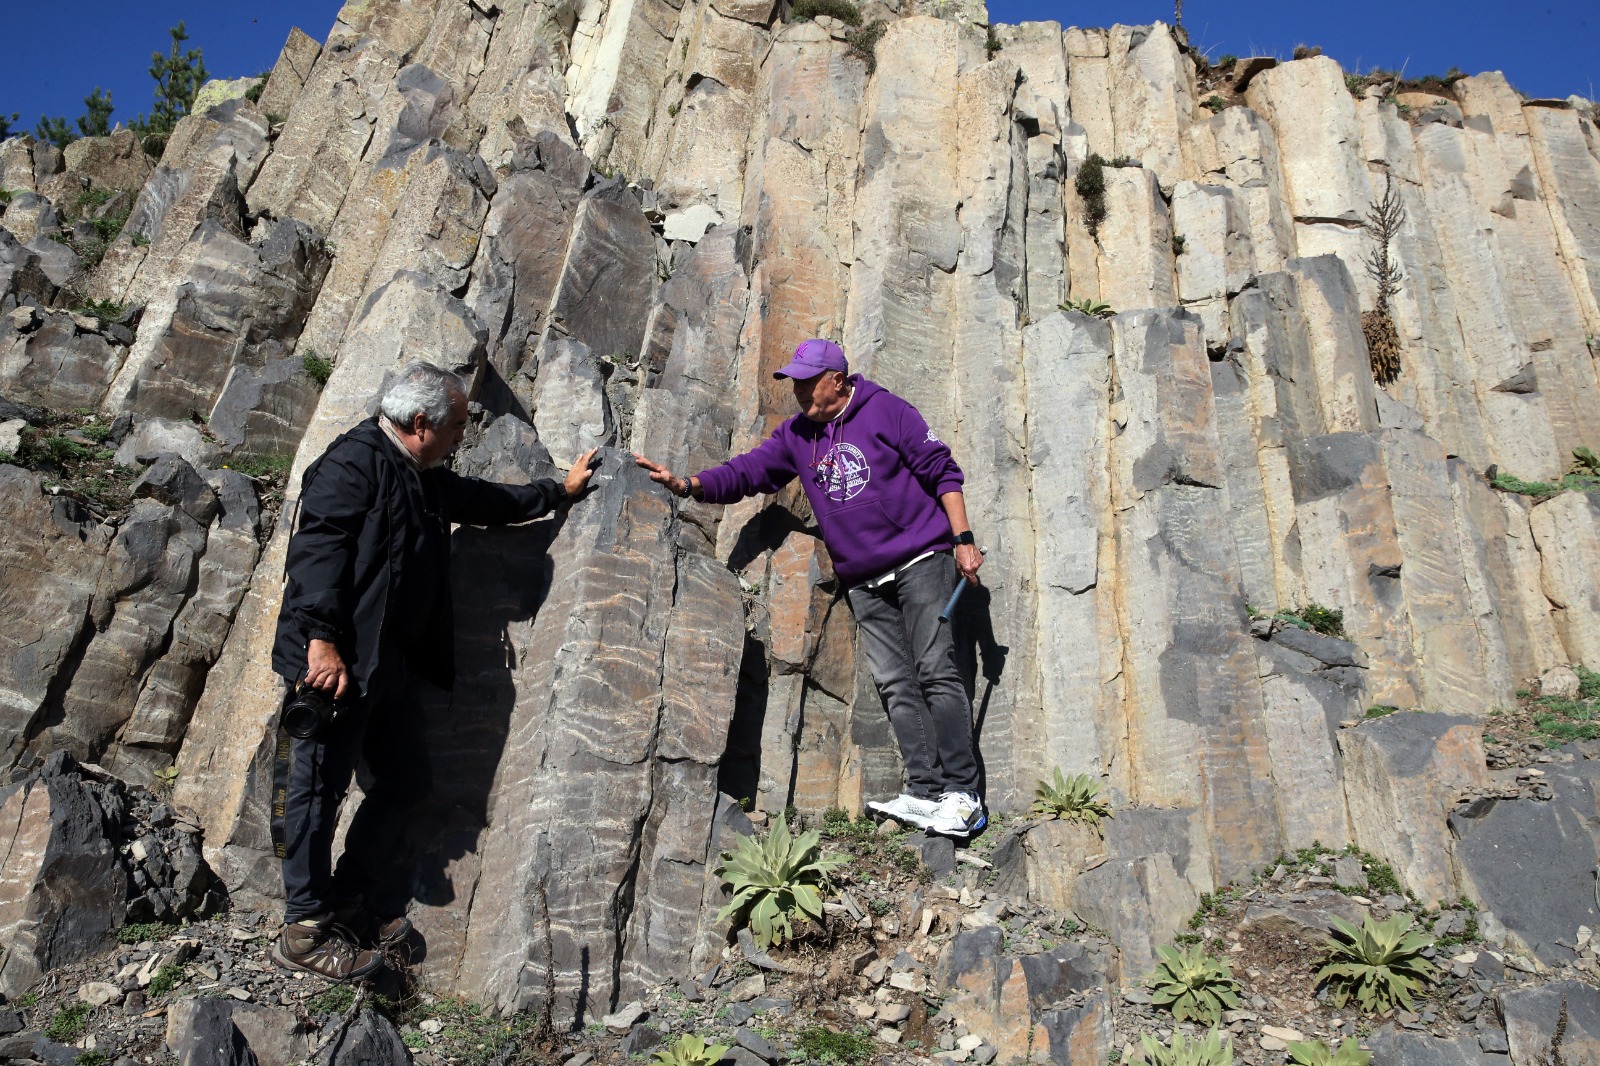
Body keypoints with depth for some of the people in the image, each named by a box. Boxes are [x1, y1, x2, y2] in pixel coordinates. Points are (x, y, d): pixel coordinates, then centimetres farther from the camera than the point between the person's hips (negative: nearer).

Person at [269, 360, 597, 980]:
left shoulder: (425, 481, 20)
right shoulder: (354, 463, -10)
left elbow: (487, 501, 35)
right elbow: (317, 545, -21)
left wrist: (560, 492, 44)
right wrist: (321, 638, -31)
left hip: (389, 665, 10)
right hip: (335, 661, -10)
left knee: (405, 779, 13)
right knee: (317, 786, -1)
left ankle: (350, 902, 27)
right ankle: (306, 931, 10)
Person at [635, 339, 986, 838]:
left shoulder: (885, 411, -3)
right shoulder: (796, 435, 11)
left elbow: (941, 471, -2)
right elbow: (746, 472, 8)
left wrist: (963, 539, -8)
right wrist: (688, 484, -10)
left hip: (920, 560, -5)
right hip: (864, 582, 5)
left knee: (935, 671, -9)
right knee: (896, 684, 0)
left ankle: (961, 793, -5)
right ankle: (924, 792, 3)